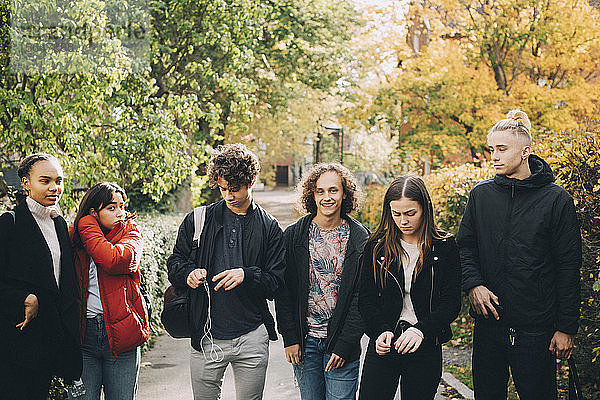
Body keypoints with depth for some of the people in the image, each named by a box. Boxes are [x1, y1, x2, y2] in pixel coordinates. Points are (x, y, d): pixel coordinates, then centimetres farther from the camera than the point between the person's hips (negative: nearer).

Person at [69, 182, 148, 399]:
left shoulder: (130, 232, 2)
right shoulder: (73, 234, 5)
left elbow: (114, 260, -20)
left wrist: (87, 227, -12)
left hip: (119, 332, 0)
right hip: (83, 333, 0)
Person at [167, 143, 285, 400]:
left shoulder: (269, 228, 3)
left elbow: (277, 281, -1)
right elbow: (175, 262, 10)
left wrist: (246, 275, -20)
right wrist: (188, 273, -13)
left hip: (251, 337, 0)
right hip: (206, 335, 0)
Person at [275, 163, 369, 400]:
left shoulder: (360, 239, -4)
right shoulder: (293, 236, 1)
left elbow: (363, 297, -5)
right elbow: (284, 291, 2)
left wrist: (345, 344, -11)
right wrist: (290, 338, -3)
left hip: (342, 344, -2)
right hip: (304, 343, 2)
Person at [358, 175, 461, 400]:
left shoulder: (444, 247, -3)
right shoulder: (377, 246, 2)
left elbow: (451, 302, -6)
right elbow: (367, 299, 1)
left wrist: (421, 330, -21)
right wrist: (381, 330, -16)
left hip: (426, 347, -1)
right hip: (383, 344, 1)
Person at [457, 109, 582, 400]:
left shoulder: (556, 200, -5)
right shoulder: (480, 195, 5)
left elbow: (569, 268, -4)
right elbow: (465, 246, 10)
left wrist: (566, 328, -6)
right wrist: (472, 284, -10)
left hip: (536, 328, -3)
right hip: (488, 322, 3)